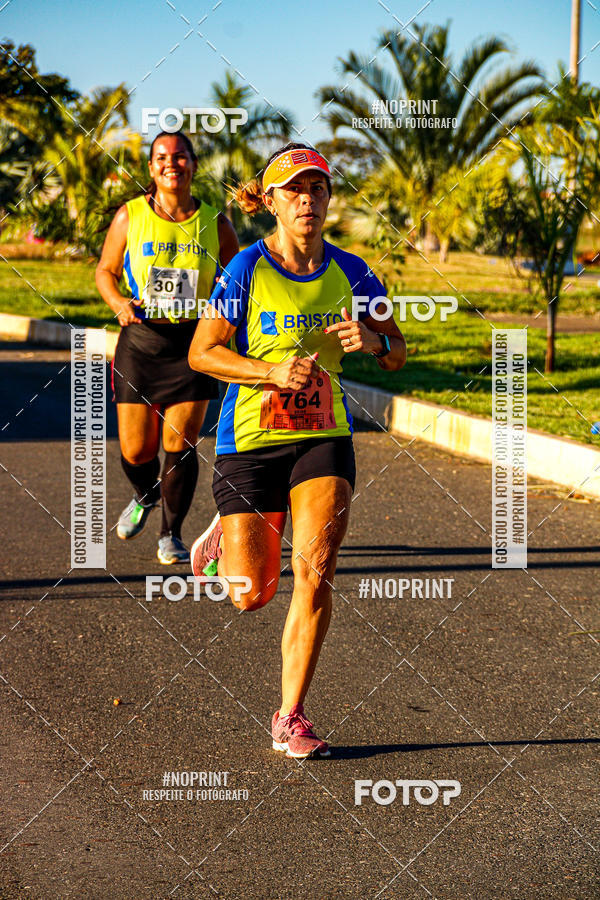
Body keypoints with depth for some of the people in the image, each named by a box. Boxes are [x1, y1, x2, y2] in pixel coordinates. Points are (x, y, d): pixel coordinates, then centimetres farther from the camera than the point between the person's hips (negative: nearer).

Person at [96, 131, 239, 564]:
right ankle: (145, 496, 38)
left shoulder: (215, 223, 2)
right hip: (140, 340, 0)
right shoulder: (130, 216, 0)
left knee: (180, 444, -6)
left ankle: (172, 534, 14)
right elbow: (105, 270, 10)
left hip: (194, 343, 0)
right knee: (136, 450, 2)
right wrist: (120, 303, -9)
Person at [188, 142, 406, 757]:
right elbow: (201, 353, -10)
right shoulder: (247, 270, -8)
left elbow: (397, 354, 8)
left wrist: (372, 341, -16)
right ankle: (224, 540, 39)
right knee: (251, 596, 2)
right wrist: (274, 372, -23)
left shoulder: (349, 273, 2)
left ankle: (291, 717, -2)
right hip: (252, 438, -2)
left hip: (324, 436, 2)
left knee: (315, 571, -14)